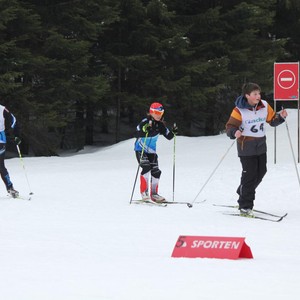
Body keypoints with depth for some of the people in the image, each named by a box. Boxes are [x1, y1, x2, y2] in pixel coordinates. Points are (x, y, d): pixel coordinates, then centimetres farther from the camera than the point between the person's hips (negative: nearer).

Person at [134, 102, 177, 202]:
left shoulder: (160, 125, -1)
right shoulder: (145, 122, -18)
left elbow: (168, 136, 3)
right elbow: (137, 134, -28)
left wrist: (173, 132, -17)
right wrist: (145, 130, -45)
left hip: (151, 151, 6)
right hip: (140, 150, -6)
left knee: (156, 172, 0)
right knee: (146, 167, -23)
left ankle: (154, 193, 12)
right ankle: (144, 191, -17)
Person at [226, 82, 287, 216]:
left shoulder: (264, 106, -1)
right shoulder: (239, 111, -16)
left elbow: (272, 120, 9)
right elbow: (230, 127, -14)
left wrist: (281, 117, -10)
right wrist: (234, 132, -35)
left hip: (261, 146, 6)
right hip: (246, 147, -6)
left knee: (261, 172, 13)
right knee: (250, 174, -6)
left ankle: (243, 192, 37)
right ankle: (244, 207, 3)